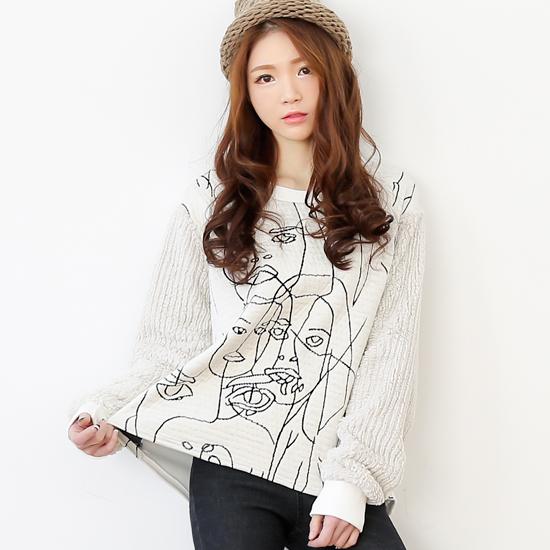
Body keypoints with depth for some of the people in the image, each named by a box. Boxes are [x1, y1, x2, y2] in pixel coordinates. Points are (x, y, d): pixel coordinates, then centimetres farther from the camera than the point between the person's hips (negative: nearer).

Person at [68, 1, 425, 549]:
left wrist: (352, 481, -9)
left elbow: (391, 351, 1)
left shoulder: (391, 202, 8)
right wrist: (111, 415, -12)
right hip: (231, 466, 0)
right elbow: (176, 342, 6)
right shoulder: (212, 204, 9)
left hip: (341, 474, 1)